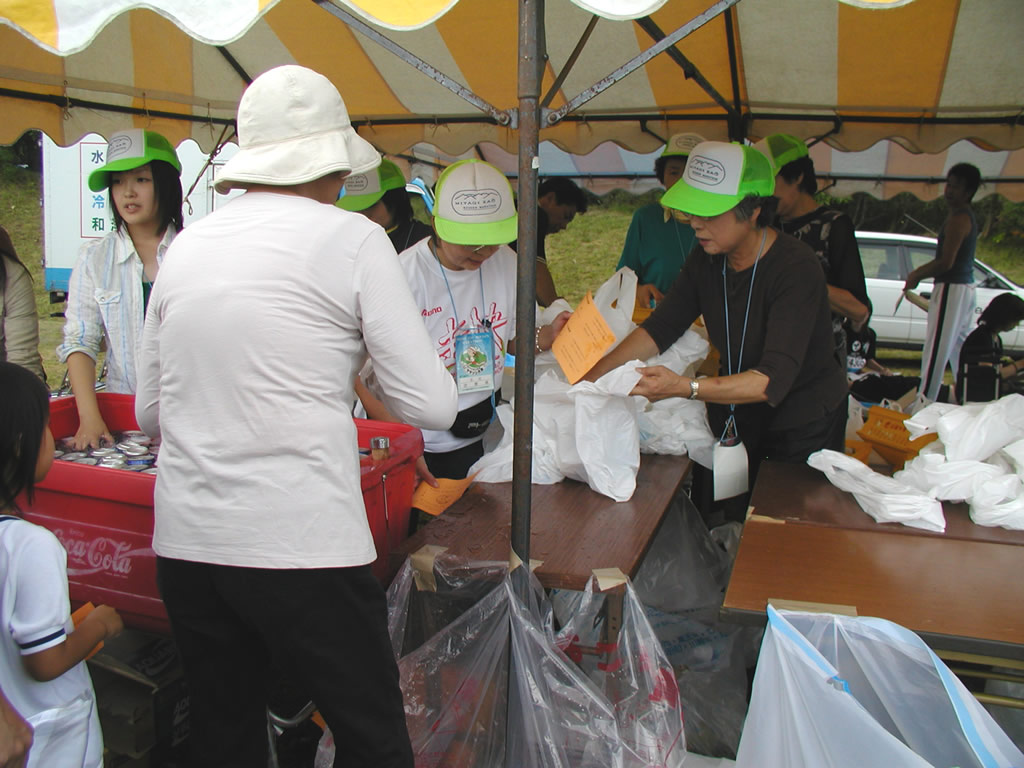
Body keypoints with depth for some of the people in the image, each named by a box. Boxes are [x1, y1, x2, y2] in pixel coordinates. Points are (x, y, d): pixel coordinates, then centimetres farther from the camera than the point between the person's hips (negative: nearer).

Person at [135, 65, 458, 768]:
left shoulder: (186, 245, 9)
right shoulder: (353, 240, -5)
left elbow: (150, 412, 16)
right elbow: (432, 408, -7)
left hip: (183, 544, 6)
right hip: (302, 546, -5)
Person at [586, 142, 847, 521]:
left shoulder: (796, 269, -27)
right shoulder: (706, 258, -7)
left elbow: (772, 381, -36)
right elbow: (659, 328, -2)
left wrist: (684, 387, -49)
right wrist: (591, 378, -14)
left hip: (804, 429, -5)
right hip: (735, 416, 5)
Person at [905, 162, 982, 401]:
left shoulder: (958, 218, -16)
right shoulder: (966, 216, 16)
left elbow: (946, 262, -21)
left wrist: (916, 275, -8)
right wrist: (919, 273, 12)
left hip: (951, 287, -10)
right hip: (966, 285, 11)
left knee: (935, 351, -9)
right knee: (960, 348, 16)